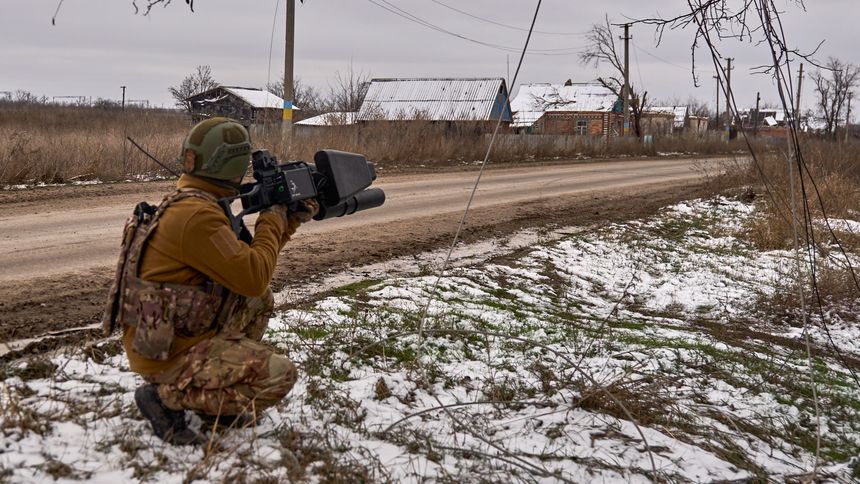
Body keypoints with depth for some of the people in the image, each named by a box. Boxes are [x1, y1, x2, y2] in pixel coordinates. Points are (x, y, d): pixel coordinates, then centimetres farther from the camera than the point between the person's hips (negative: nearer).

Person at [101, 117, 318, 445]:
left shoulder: (189, 204, 8)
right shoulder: (197, 215, -24)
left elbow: (249, 257, 18)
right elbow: (253, 277, -23)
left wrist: (290, 220, 12)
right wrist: (273, 221, -9)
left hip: (172, 334, 10)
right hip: (165, 355, -10)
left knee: (261, 301, 17)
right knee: (280, 374, -13)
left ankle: (219, 386, 16)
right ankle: (168, 397, -7)